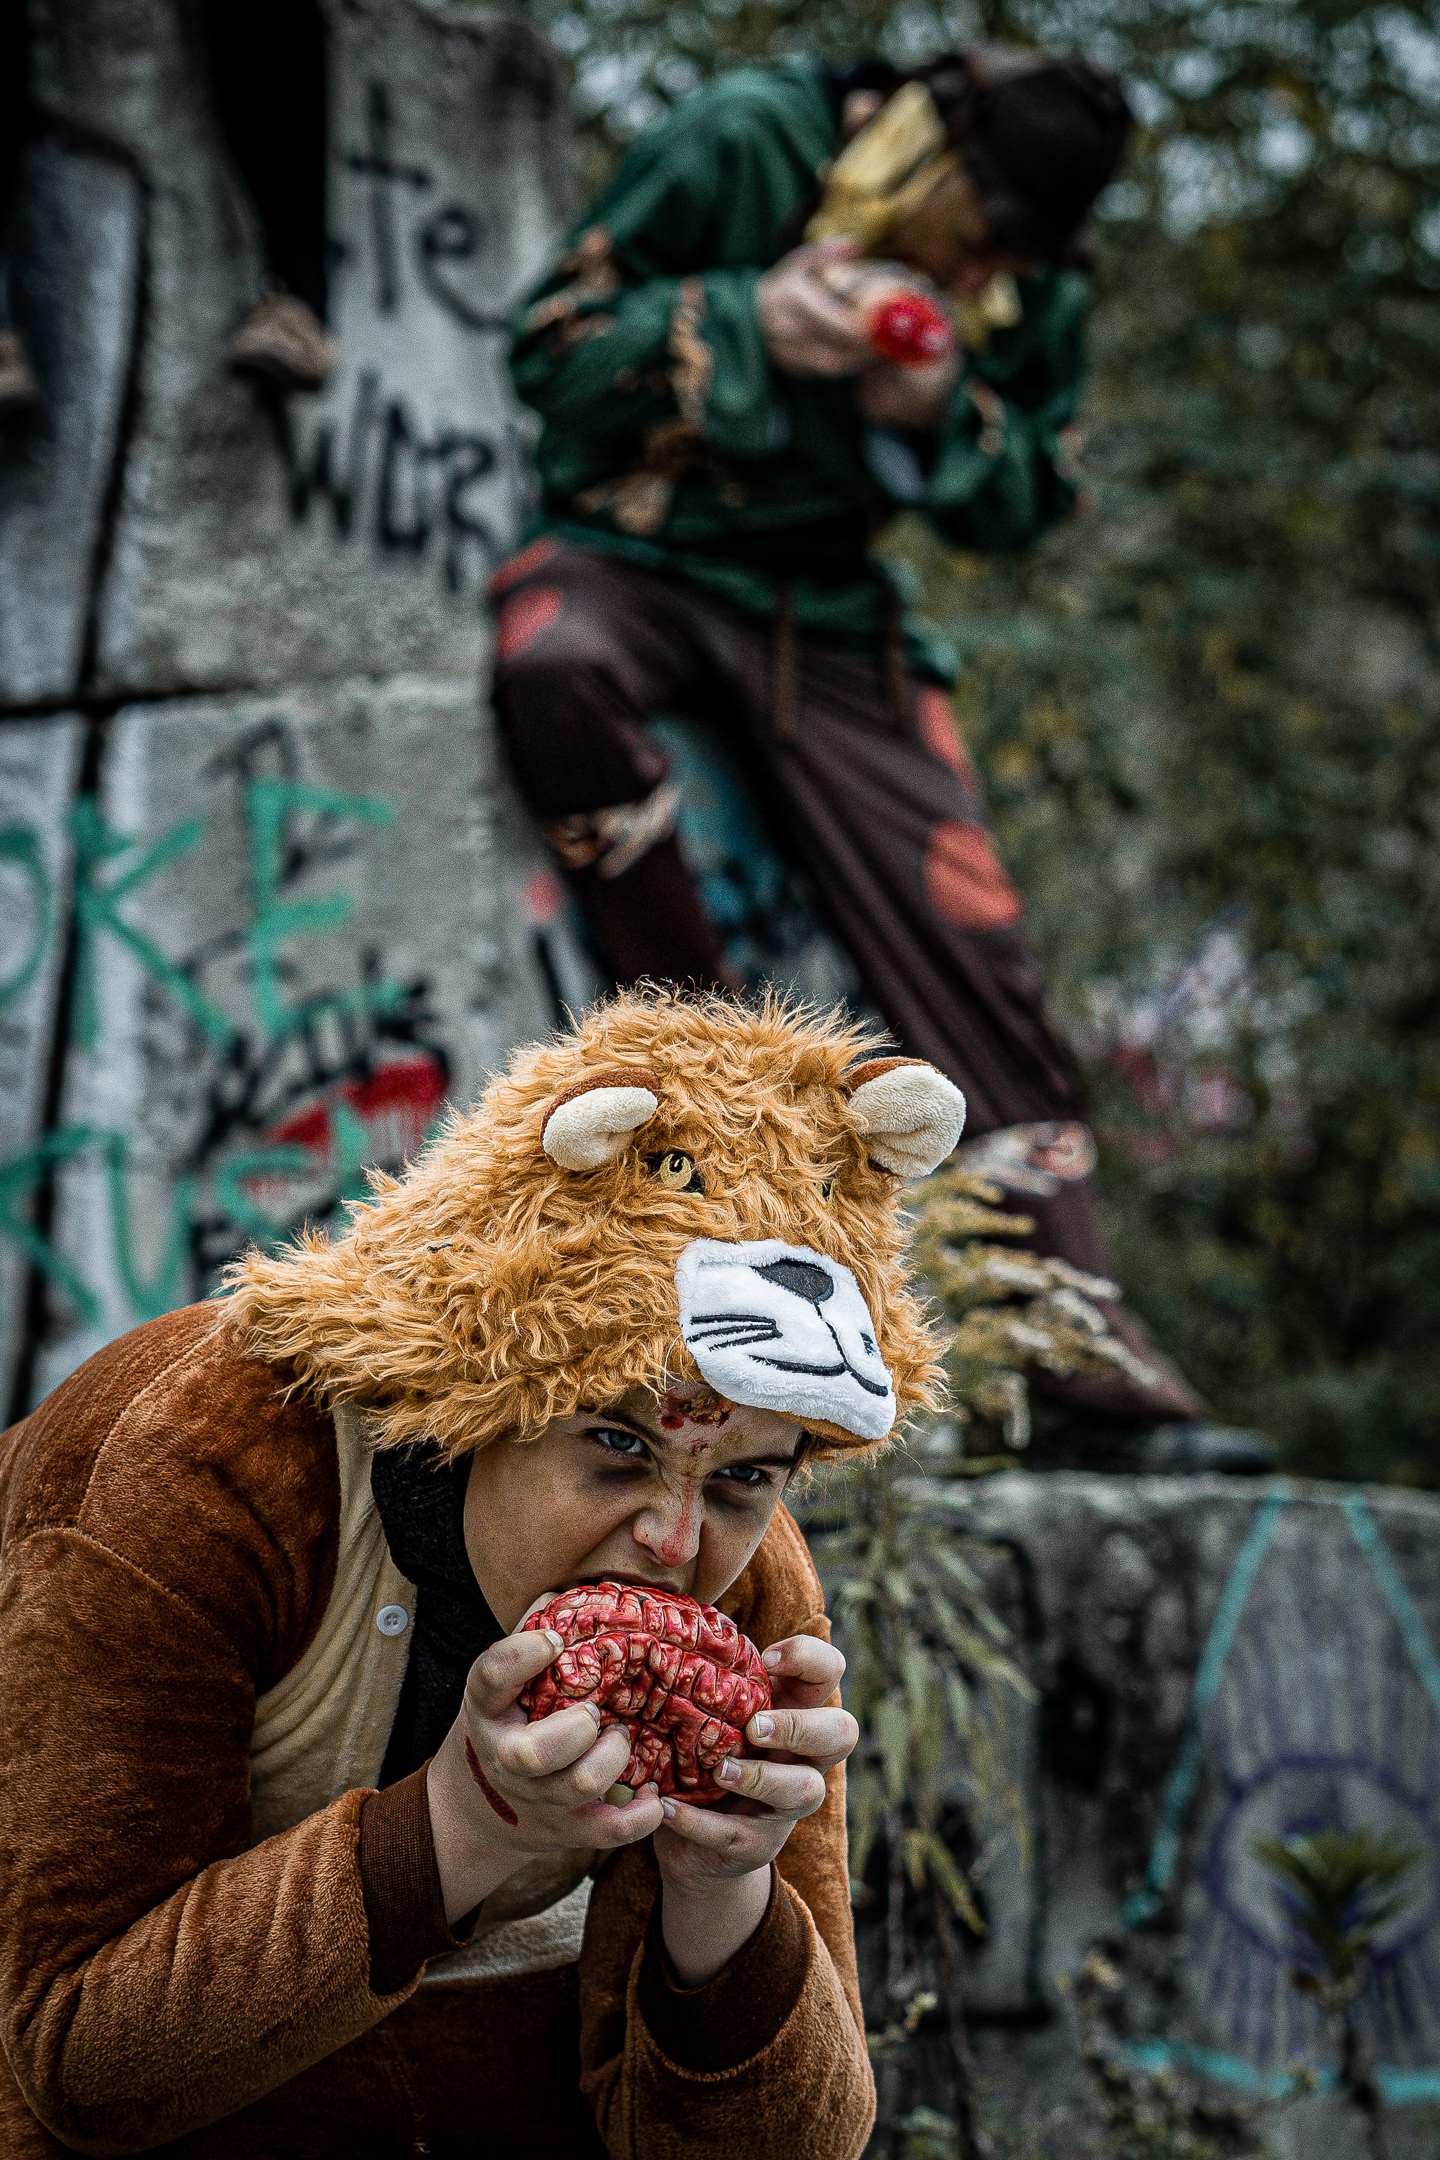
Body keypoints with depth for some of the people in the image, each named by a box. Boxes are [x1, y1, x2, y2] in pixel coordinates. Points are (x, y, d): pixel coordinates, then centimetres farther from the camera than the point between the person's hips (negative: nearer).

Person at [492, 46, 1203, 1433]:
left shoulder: (1033, 290, 0)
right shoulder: (738, 148, -12)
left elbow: (1026, 507, 8)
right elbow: (550, 349, -10)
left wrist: (947, 422, -15)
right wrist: (741, 323, -28)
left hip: (821, 610, 3)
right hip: (626, 551, -3)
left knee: (968, 932, -12)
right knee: (554, 667, -39)